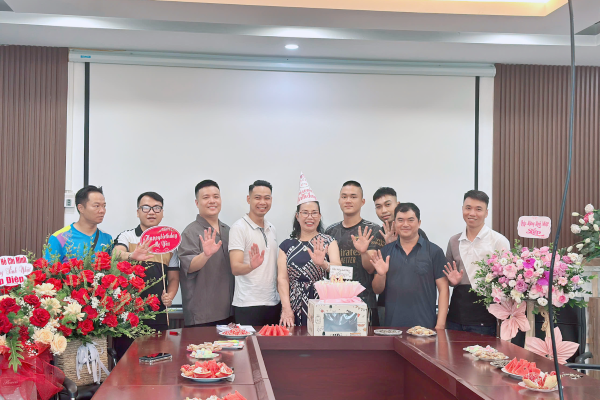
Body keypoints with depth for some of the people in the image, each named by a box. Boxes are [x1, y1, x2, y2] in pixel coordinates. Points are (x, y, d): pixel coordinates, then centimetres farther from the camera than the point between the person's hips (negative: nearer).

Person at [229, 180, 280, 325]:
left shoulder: (271, 229, 13)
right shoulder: (239, 227, -7)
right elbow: (235, 268, -15)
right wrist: (252, 266, -36)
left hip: (273, 302, 6)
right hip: (248, 305, -6)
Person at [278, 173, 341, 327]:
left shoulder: (328, 242, 6)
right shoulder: (287, 245, 9)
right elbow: (282, 278, 3)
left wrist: (323, 264, -31)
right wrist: (286, 308, -9)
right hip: (295, 310, 1)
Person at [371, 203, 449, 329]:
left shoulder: (433, 251, -1)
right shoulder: (385, 251, 8)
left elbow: (443, 289, -3)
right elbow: (377, 290, 10)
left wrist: (440, 325, -10)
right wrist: (381, 274, -11)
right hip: (392, 324, 2)